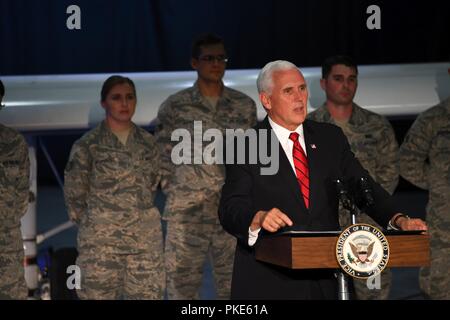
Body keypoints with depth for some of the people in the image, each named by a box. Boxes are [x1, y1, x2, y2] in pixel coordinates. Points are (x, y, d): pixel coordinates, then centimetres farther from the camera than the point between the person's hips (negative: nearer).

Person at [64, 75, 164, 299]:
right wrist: (93, 226, 6)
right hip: (101, 239, -4)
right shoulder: (87, 145, -3)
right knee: (99, 295, -1)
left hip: (146, 237, 4)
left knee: (148, 294, 2)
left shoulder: (148, 143, 9)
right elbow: (74, 195, 1)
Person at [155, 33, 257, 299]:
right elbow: (164, 157, 6)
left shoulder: (245, 105, 8)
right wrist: (174, 192, 1)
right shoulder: (174, 107, 1)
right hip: (187, 212, -2)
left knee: (234, 286, 6)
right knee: (182, 286, 1)